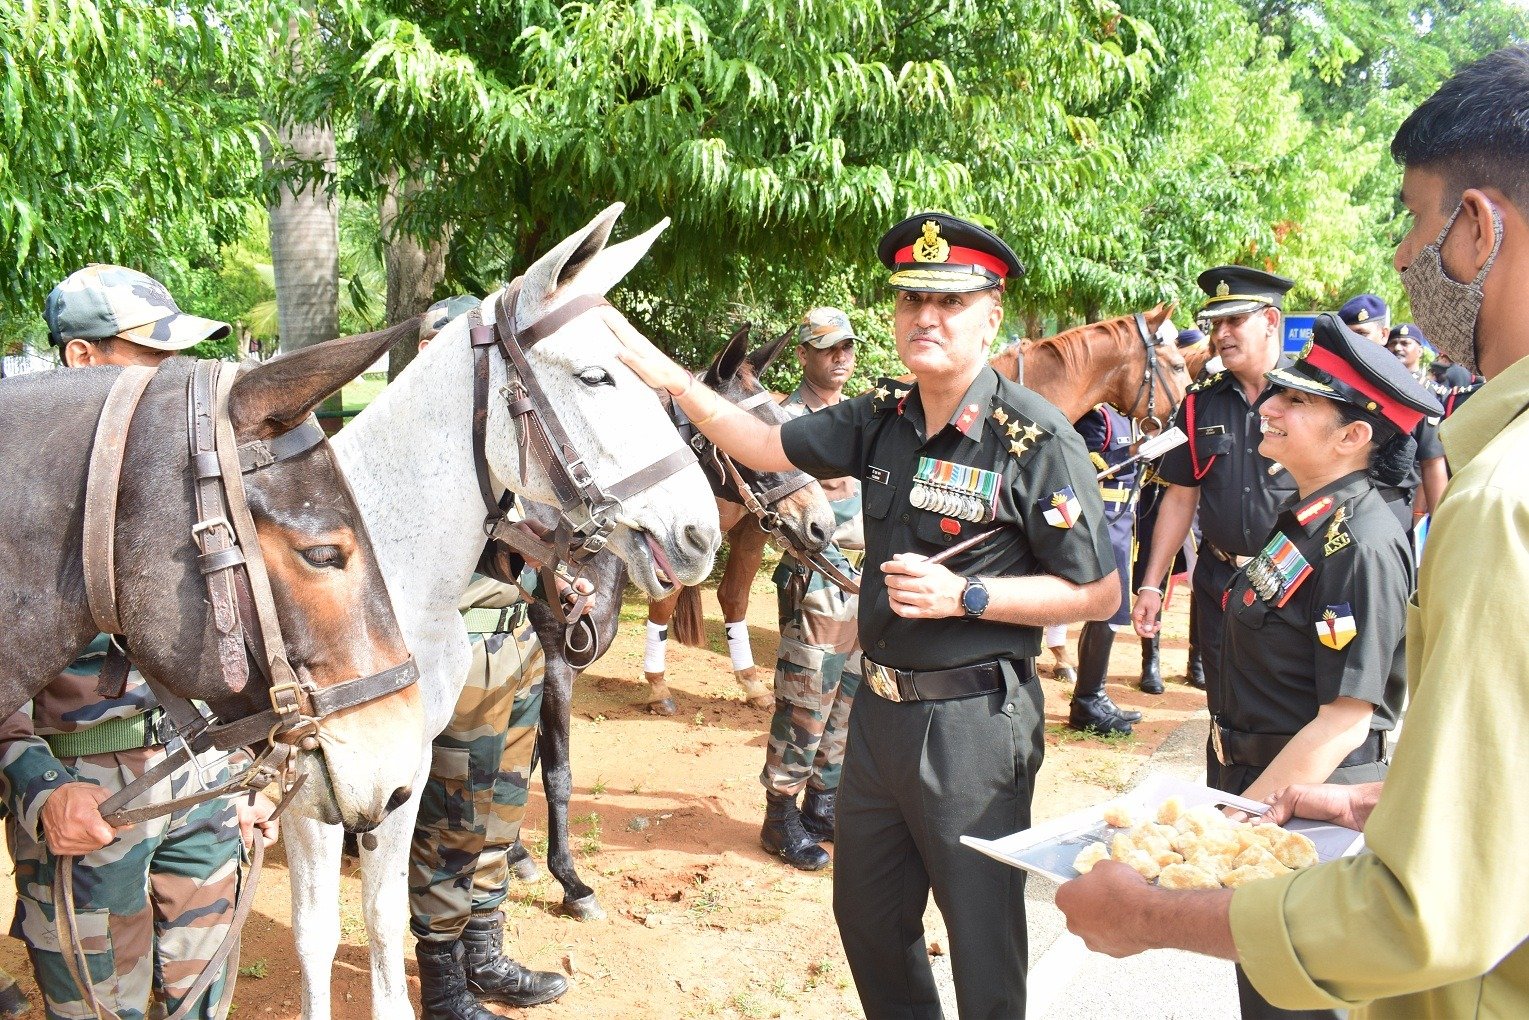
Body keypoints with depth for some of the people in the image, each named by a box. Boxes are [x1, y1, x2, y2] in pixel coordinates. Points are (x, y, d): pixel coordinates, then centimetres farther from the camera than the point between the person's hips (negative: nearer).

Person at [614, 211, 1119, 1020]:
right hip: (880, 706, 7)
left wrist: (965, 596, -22)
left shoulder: (1037, 439, -15)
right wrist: (666, 376, 0)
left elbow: (1098, 594, -14)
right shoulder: (883, 417, 3)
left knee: (982, 941, 8)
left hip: (973, 721, -6)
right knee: (865, 916, 22)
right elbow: (768, 447, 9)